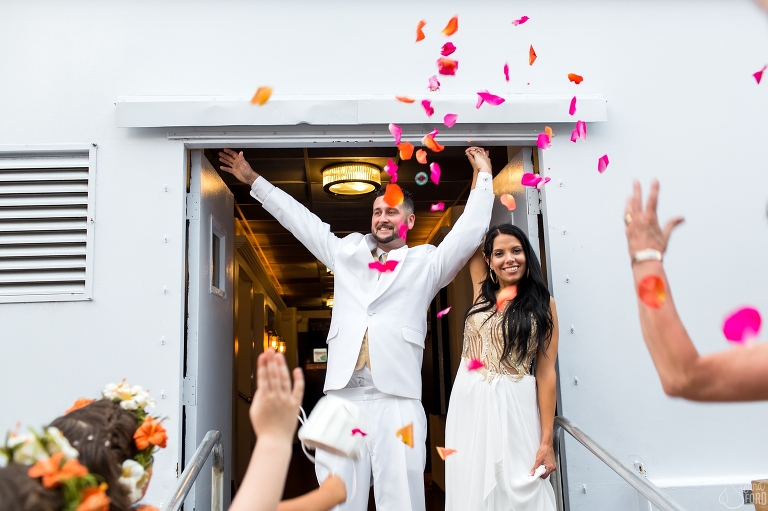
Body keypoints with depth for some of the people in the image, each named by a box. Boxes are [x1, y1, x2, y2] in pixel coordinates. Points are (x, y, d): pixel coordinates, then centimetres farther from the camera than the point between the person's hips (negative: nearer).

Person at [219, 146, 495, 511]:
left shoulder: (426, 263, 12)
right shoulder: (347, 253, 19)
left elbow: (469, 232, 5)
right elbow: (300, 219, 24)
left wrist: (483, 177, 5)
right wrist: (254, 181, 29)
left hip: (397, 401, -2)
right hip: (341, 398, 3)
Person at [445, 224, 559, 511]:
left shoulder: (542, 304, -2)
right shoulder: (482, 292, 7)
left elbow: (545, 372, -6)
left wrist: (546, 441, -9)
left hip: (512, 406, -3)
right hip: (470, 403, 4)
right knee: (473, 485, 11)